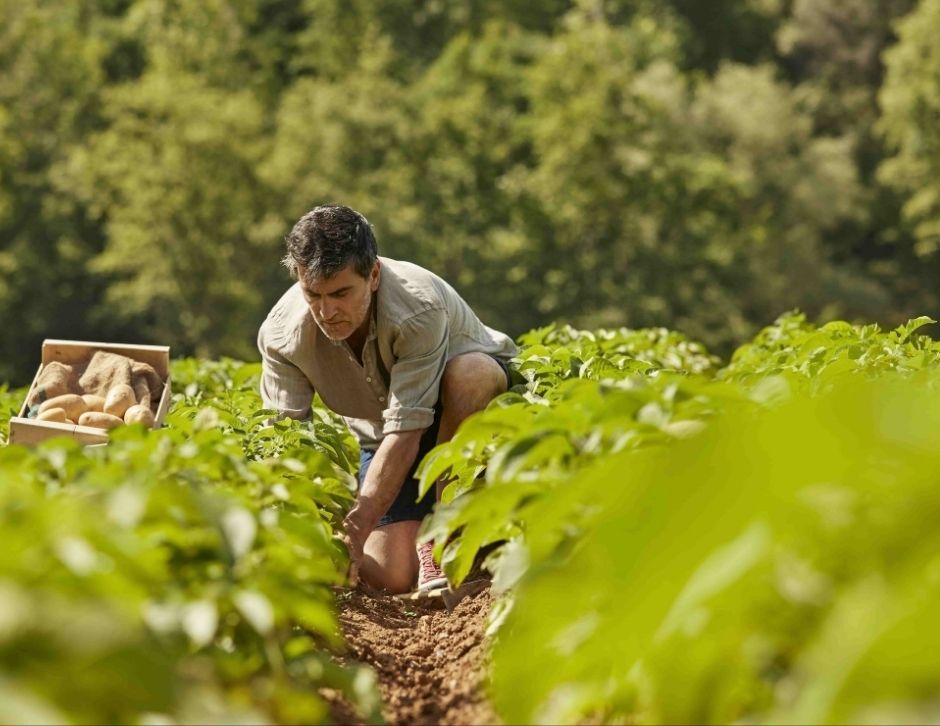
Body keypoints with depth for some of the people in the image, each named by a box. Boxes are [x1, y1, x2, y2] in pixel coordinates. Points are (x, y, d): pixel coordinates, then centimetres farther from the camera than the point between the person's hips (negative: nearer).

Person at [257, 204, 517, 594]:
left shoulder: (418, 307, -37)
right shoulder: (281, 335, -24)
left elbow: (405, 433, -40)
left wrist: (355, 530, -47)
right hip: (381, 432, 3)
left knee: (466, 373, -40)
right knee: (392, 576, -16)